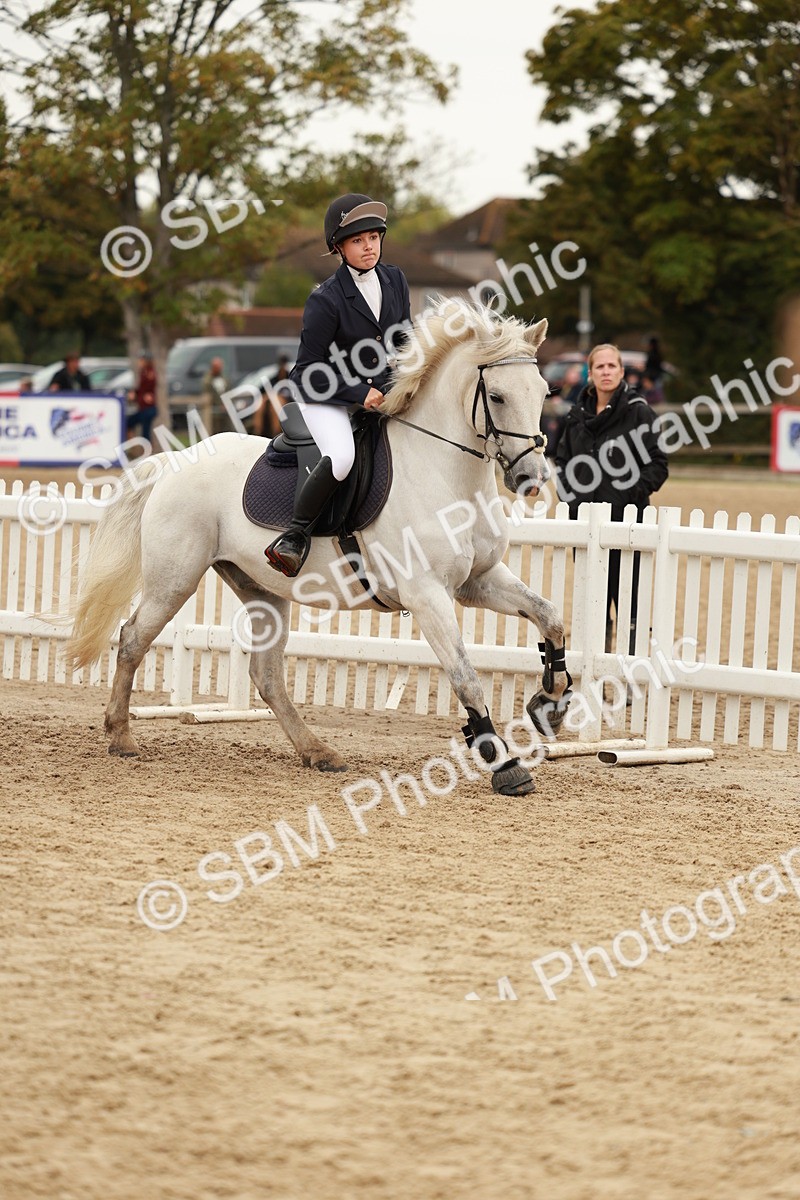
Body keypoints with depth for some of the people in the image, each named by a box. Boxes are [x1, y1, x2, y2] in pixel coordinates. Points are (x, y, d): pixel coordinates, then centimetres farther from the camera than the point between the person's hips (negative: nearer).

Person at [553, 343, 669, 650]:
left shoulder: (638, 411, -5)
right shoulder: (578, 414, 10)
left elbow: (657, 465, -6)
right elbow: (562, 460, 20)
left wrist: (630, 495, -15)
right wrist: (570, 495, 5)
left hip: (626, 520, -5)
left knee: (627, 600, -5)